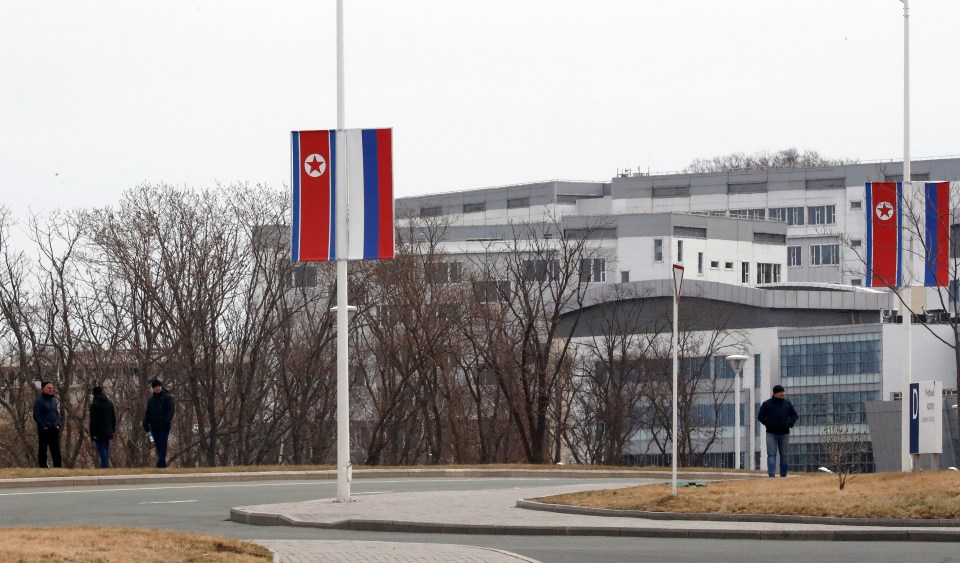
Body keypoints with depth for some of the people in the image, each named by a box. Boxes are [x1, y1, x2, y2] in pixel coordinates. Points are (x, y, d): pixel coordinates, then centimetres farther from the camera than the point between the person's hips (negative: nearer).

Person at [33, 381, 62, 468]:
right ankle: (43, 467, 2)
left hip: (54, 429, 6)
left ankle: (58, 467, 8)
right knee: (43, 450, 0)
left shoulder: (54, 400, 12)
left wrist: (57, 424, 6)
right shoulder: (39, 401, -7)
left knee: (56, 451, 5)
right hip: (44, 430, -6)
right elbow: (36, 416, -10)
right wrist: (43, 426, -14)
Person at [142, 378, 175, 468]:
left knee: (162, 445, -12)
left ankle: (161, 463, -17)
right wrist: (146, 425, 8)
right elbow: (147, 413, 18)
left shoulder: (168, 397, 0)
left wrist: (168, 420, -22)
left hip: (164, 426, -6)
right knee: (158, 445, 7)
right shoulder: (151, 399, 15)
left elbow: (171, 410, -8)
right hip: (154, 426, 6)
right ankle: (163, 463, 13)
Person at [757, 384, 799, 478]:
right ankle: (771, 474, -16)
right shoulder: (767, 404, 2)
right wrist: (768, 424, -9)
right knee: (771, 454, -9)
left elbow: (794, 415, 16)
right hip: (771, 434, -3)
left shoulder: (787, 404, 10)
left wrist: (790, 424, -1)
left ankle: (783, 474, 12)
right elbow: (760, 416, 3)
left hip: (784, 434, 3)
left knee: (784, 455, 6)